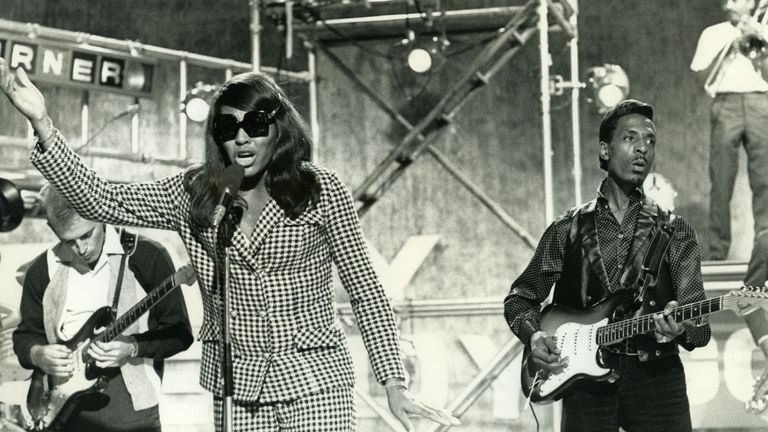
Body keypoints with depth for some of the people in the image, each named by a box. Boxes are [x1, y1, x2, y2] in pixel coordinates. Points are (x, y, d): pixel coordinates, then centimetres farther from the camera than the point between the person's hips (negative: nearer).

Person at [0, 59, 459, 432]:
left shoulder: (322, 190, -3)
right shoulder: (194, 194, 4)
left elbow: (366, 289, 0)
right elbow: (101, 200, -2)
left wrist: (394, 383, -4)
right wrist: (42, 122, -13)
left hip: (314, 384, -3)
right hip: (233, 389, 3)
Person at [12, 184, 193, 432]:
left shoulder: (147, 257, -3)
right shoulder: (43, 270, 8)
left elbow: (179, 332, -1)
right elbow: (25, 334, 16)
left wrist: (134, 347, -18)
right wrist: (38, 356, -7)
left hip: (131, 409, -3)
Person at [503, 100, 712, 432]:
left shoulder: (675, 233, 7)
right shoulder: (568, 230, 9)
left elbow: (700, 327, 2)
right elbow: (519, 298, 15)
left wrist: (681, 330, -21)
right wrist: (534, 335, -5)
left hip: (656, 378, 0)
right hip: (586, 382, 0)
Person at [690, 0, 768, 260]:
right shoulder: (713, 34, 17)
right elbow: (703, 75, 7)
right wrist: (728, 47, -1)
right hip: (726, 101, 0)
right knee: (721, 180, -6)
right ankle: (717, 251, -5)